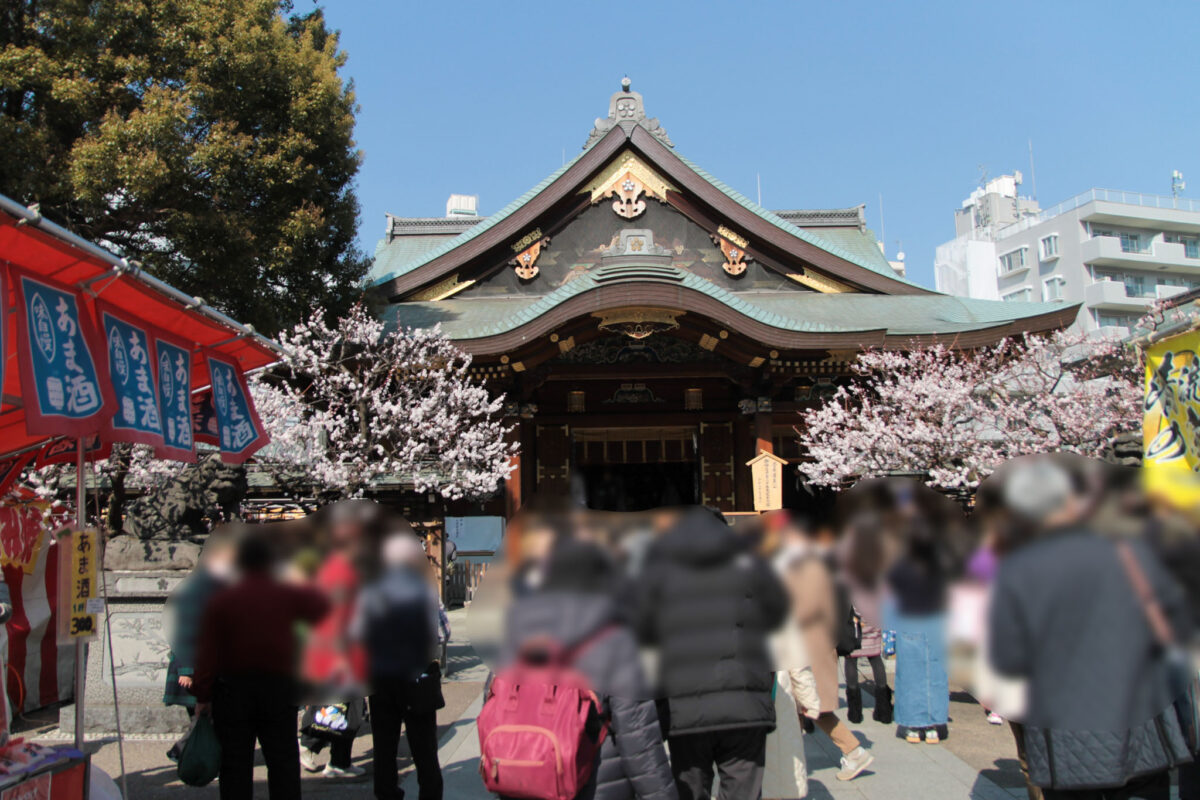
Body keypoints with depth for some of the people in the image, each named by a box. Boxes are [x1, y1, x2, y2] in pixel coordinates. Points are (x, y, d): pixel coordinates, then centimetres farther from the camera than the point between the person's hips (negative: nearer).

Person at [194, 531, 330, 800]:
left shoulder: (222, 601, -4)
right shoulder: (288, 596, -2)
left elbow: (207, 653, -6)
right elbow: (322, 608, 16)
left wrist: (202, 696, -1)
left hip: (232, 690, 0)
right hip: (278, 688, 1)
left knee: (235, 765, 8)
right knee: (283, 763, 8)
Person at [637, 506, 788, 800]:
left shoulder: (660, 569, 7)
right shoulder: (748, 563, 9)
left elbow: (645, 632, 10)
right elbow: (777, 613, 20)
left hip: (684, 710, 0)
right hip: (745, 707, 0)